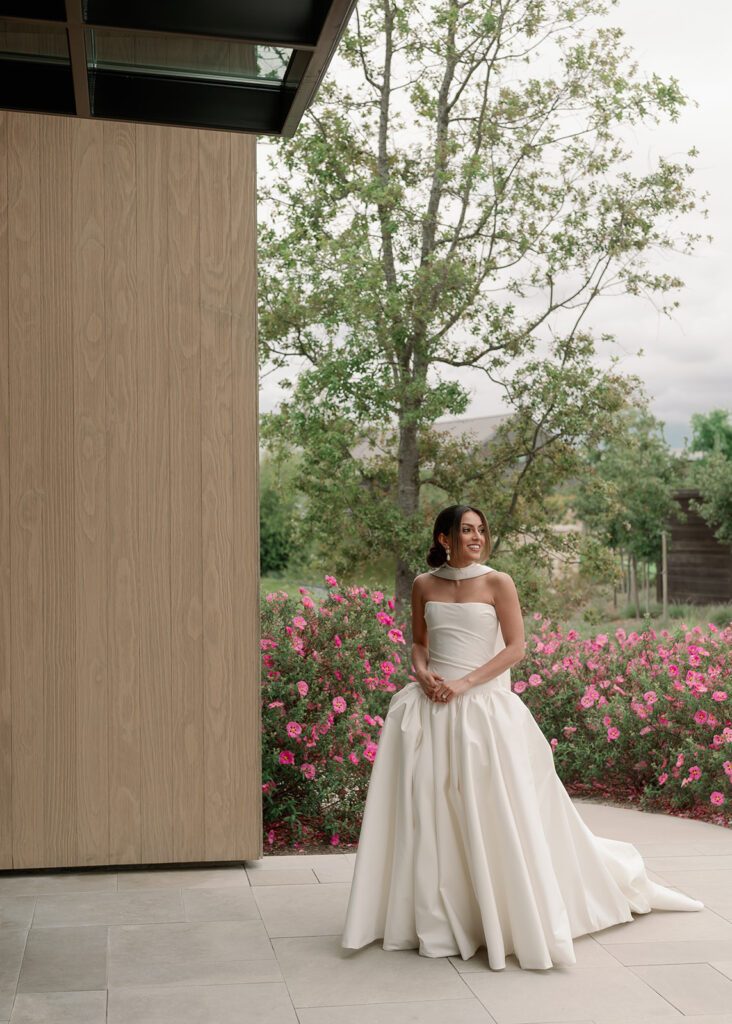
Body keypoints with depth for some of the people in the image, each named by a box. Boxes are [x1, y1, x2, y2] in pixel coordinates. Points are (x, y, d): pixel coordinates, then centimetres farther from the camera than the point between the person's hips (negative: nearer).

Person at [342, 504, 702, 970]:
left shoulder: (498, 583, -3)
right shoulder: (425, 585, 7)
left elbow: (515, 648, -7)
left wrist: (464, 683, -15)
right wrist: (423, 674, -5)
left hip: (484, 707, -3)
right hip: (431, 707, 3)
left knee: (495, 814, 0)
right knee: (427, 812, 3)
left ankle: (519, 915, 18)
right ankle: (433, 917, 17)